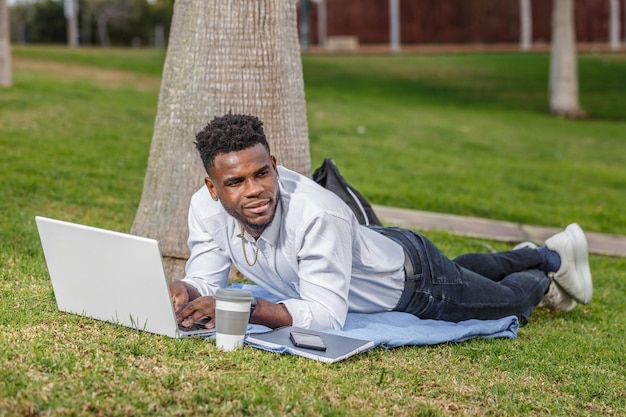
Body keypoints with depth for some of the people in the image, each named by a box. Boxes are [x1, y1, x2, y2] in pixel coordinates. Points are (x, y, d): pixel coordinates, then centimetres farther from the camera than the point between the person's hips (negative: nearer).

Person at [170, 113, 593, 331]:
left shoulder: (317, 214, -47)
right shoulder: (206, 208, -29)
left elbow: (326, 314, -48)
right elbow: (206, 280, -21)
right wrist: (184, 293, -44)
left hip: (411, 277, -6)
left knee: (508, 300, 23)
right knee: (463, 269, 37)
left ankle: (545, 276, 56)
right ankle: (539, 255, 64)